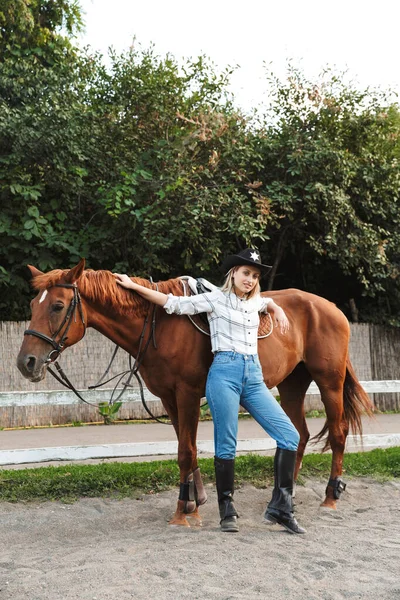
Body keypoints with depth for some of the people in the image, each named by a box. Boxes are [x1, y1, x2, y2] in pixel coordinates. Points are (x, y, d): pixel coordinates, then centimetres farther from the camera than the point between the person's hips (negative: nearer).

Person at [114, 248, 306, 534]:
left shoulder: (254, 302, 18)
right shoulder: (216, 299, 2)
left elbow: (268, 302, 43)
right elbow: (174, 303, 2)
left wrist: (277, 309, 20)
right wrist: (134, 286, 0)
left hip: (254, 375, 6)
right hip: (225, 372, -6)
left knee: (290, 436, -2)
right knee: (226, 445, -3)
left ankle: (280, 508, 6)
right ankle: (228, 511, 14)